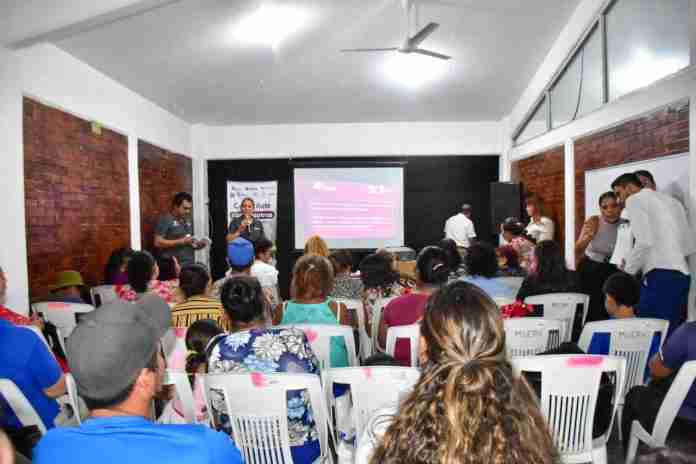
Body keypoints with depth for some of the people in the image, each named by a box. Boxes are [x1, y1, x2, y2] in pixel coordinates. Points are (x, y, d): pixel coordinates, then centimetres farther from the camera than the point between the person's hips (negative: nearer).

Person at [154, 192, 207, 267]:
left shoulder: (188, 221, 17)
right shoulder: (165, 220, -2)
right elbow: (158, 242, -10)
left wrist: (199, 244, 4)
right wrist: (181, 241, -15)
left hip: (189, 264, 6)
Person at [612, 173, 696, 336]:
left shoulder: (635, 199, 2)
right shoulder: (671, 201, 24)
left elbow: (644, 242, -12)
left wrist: (627, 271, -1)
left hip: (660, 276, -8)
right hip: (682, 275, 8)